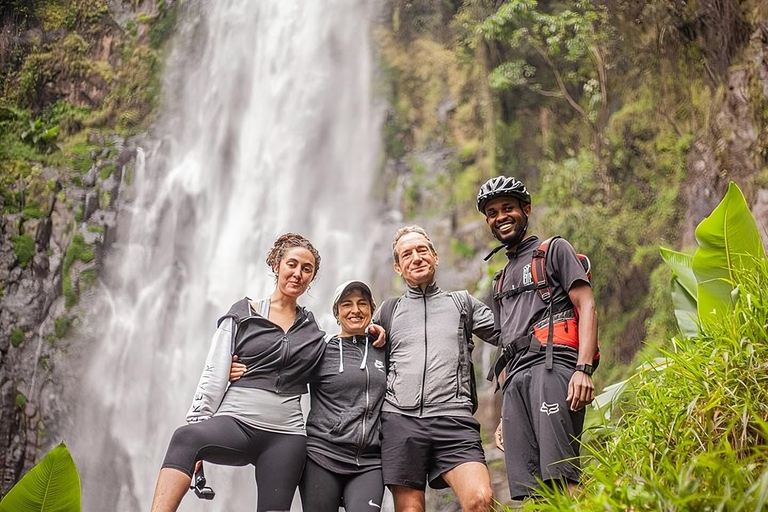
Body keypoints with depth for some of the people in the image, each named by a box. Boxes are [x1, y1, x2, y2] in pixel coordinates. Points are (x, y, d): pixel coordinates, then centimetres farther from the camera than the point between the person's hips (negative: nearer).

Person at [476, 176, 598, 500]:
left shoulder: (554, 250, 13)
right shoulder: (500, 282, 31)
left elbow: (586, 307, 0)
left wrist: (583, 369, -15)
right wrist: (505, 415, 20)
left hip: (552, 366, -6)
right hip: (516, 380, 6)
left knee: (560, 479, -20)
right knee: (528, 491, -4)